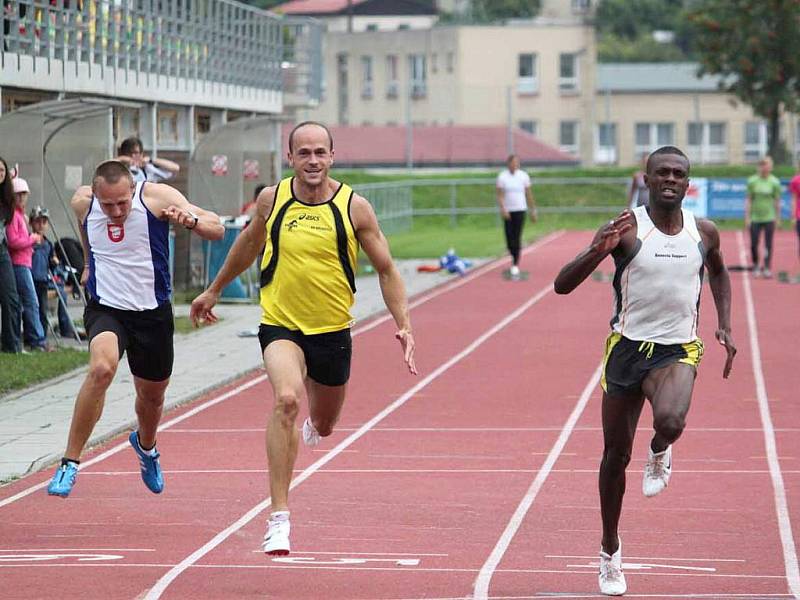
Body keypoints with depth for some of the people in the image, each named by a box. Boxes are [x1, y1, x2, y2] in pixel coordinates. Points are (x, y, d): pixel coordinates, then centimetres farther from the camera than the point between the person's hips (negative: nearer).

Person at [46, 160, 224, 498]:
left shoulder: (157, 197, -16)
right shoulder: (82, 203, -9)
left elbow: (216, 230, -17)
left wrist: (191, 220, -37)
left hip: (152, 312, 1)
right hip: (105, 308, -1)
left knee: (152, 393, 18)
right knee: (101, 368, -31)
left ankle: (145, 446, 54)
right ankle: (70, 463, -24)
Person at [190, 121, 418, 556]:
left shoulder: (353, 207, -8)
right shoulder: (272, 199, -4)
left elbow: (385, 269, 0)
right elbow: (249, 242, 17)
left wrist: (403, 325, -10)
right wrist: (214, 290, 25)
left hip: (332, 330, 1)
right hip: (280, 324, -1)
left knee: (323, 426, 19)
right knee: (286, 399, -29)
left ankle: (314, 420, 61)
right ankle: (279, 517, -28)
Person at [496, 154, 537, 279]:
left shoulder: (523, 176, 3)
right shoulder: (502, 176, -1)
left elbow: (529, 194, 8)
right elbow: (500, 195, -5)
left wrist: (533, 211, 9)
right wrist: (502, 209, -19)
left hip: (520, 210, 0)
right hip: (508, 211, 0)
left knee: (517, 238, -9)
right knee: (509, 237, 3)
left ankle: (515, 265, -7)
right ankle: (514, 257, 32)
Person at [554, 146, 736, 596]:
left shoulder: (704, 233, 0)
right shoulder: (626, 229, -10)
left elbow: (719, 272, 25)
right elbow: (562, 286, -15)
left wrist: (725, 326, 12)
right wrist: (598, 251, -33)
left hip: (678, 351, 0)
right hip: (627, 348, 0)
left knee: (670, 421, -32)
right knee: (617, 453, 6)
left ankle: (660, 453, 8)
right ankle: (611, 552, 26)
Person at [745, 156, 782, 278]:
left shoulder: (774, 182, 0)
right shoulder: (752, 181, 1)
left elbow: (777, 201, 6)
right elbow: (748, 200, 4)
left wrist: (778, 218, 7)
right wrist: (747, 217, 0)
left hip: (769, 218, 0)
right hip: (755, 218, 0)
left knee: (768, 245, 1)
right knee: (754, 245, 1)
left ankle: (767, 268, 7)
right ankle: (756, 266, 20)